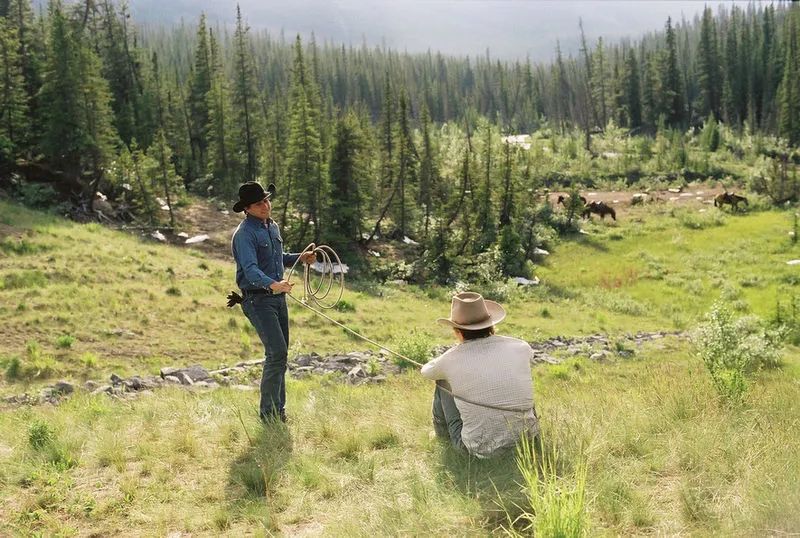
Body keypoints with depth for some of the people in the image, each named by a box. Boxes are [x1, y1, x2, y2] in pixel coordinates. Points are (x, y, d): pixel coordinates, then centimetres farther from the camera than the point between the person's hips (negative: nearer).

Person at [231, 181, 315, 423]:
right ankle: (268, 413, -7)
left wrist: (299, 258, 14)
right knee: (277, 352, -15)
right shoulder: (244, 233, -15)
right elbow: (251, 269, -29)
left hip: (278, 297, 9)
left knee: (279, 353, 12)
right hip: (258, 300, -9)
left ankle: (278, 410, 23)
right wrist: (273, 284, -45)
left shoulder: (273, 226, 13)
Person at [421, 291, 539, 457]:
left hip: (480, 449, -3)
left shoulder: (451, 360, -11)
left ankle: (443, 430, 38)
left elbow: (426, 371, 14)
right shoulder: (521, 348, -6)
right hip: (526, 438, 3)